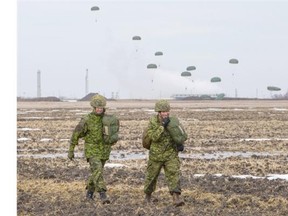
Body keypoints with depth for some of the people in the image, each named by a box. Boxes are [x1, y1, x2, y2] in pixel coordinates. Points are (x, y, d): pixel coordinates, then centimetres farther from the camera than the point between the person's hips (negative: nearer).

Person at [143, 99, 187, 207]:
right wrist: (163, 126, -32)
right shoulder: (153, 122, -12)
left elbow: (182, 135, 6)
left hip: (171, 155, 0)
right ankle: (148, 196, 37)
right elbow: (154, 137, -26)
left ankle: (176, 198, -23)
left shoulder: (173, 121, -7)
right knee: (151, 176, 14)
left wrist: (180, 143, -11)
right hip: (156, 155, 0)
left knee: (174, 174, -16)